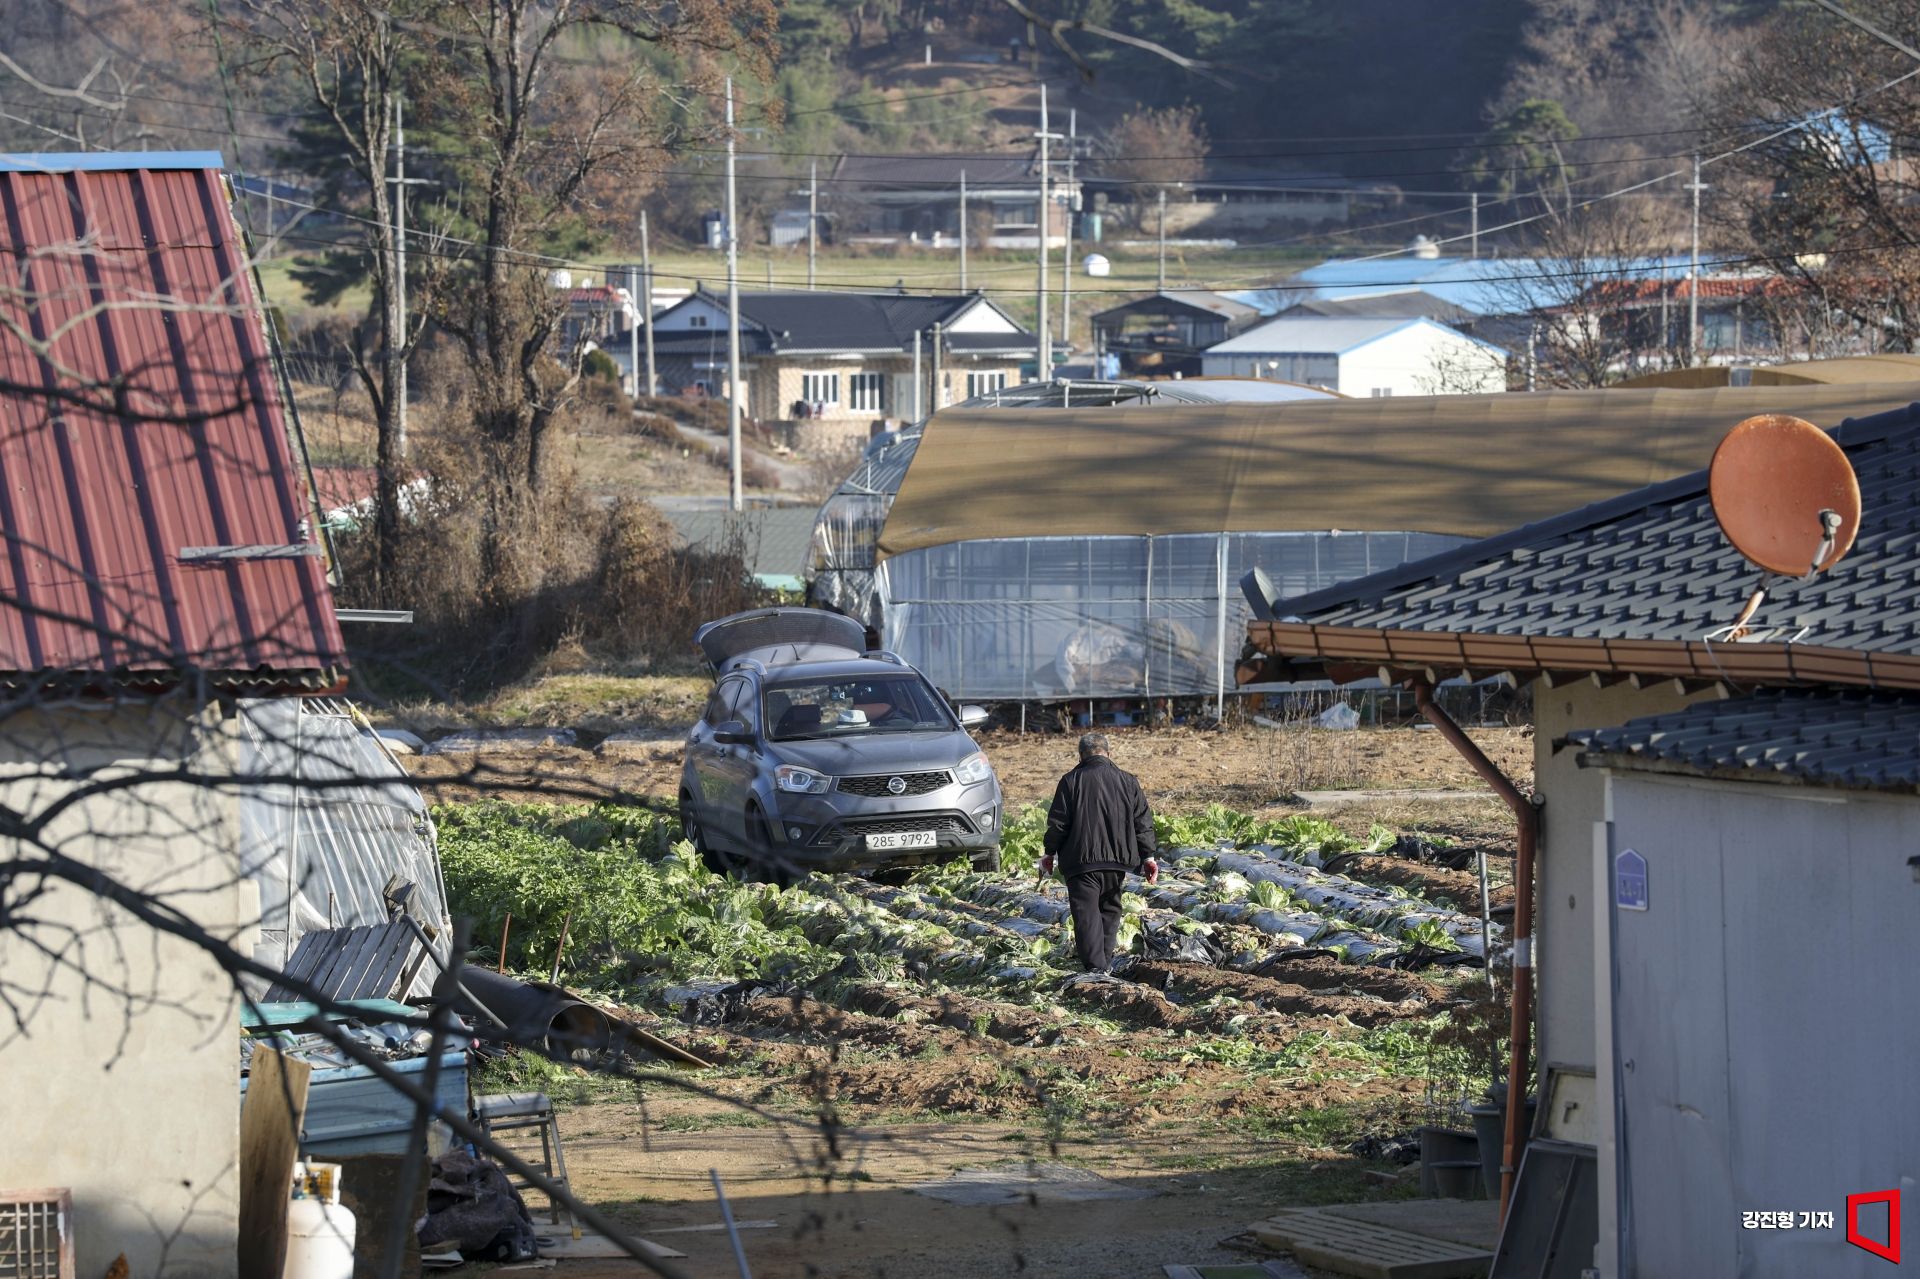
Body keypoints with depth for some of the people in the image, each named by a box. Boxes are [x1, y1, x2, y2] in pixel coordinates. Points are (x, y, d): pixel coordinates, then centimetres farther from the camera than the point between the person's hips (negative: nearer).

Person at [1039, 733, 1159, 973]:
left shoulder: (1071, 781, -2)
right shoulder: (1127, 781, 6)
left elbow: (1057, 823, -2)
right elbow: (1143, 822, 6)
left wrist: (1050, 854, 10)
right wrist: (1148, 856, 12)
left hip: (1081, 862, -3)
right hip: (1117, 861, 3)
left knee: (1086, 915, -5)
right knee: (1109, 910, 20)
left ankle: (1095, 968, -18)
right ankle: (1106, 962, 24)